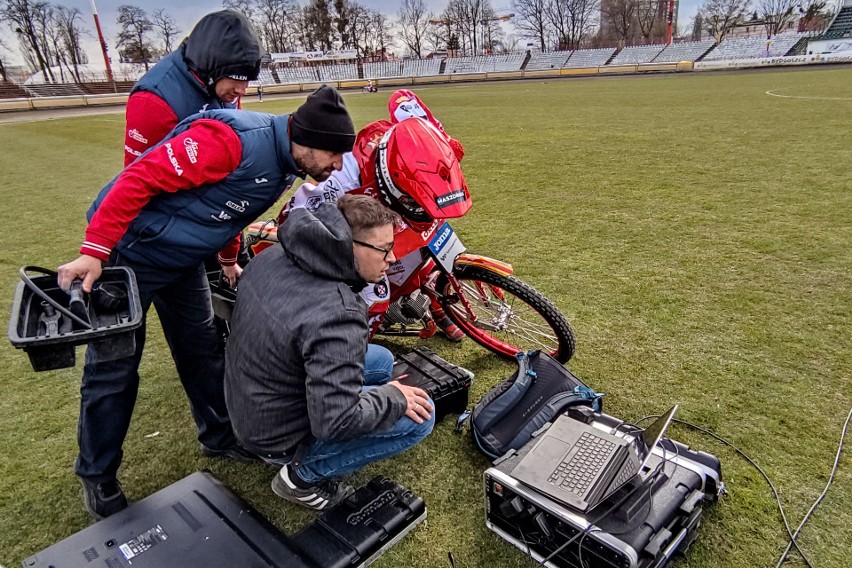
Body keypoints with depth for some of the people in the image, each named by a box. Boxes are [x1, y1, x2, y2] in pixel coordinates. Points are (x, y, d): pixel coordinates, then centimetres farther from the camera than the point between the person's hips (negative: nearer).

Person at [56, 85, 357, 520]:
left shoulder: (285, 165, -1)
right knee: (113, 366, 3)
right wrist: (94, 251, -27)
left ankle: (219, 435, 33)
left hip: (183, 260, 8)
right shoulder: (234, 139, -30)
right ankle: (96, 476, 23)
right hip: (130, 251, -8)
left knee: (203, 350, 14)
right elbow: (141, 178, -28)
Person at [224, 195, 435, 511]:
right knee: (420, 417, -12)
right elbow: (336, 419, -34)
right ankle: (304, 476, 1)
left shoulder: (270, 257, -8)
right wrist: (393, 397, -17)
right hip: (281, 435, -8)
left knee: (381, 360, 16)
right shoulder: (338, 316, -35)